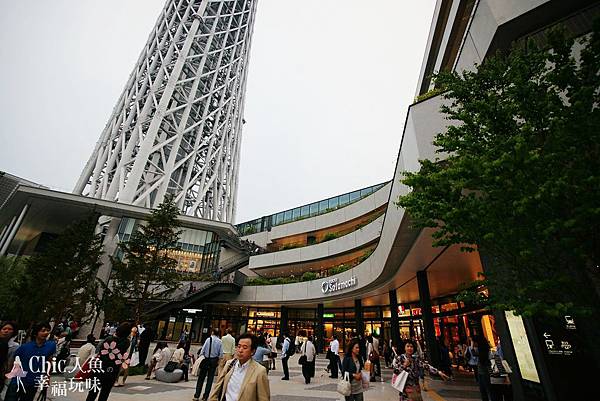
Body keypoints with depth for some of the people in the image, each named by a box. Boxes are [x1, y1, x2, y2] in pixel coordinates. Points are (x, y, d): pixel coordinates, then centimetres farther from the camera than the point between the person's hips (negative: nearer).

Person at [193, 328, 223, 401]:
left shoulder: (208, 339, -12)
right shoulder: (220, 342, -6)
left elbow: (203, 350, -11)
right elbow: (221, 354, -5)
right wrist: (217, 361, 10)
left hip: (206, 360, -1)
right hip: (214, 361, 1)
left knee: (201, 378, 12)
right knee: (210, 379, 12)